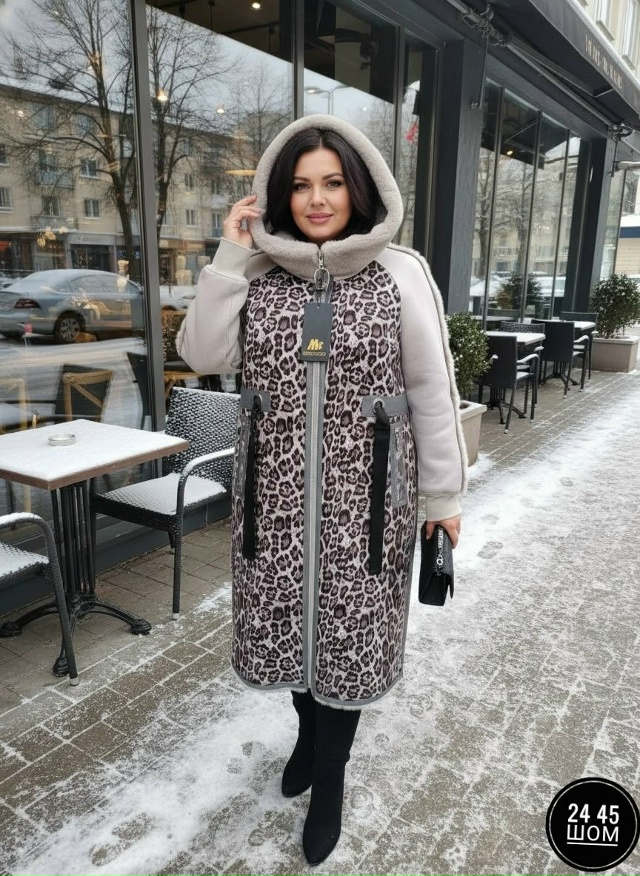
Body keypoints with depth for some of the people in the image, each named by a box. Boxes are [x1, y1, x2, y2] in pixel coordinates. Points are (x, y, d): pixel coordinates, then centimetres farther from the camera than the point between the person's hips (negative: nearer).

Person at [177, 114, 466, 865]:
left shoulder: (401, 273, -5)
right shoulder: (258, 272, 3)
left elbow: (431, 389, -3)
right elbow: (202, 356, -5)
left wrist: (444, 491, -1)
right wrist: (230, 257, -10)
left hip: (363, 492, -2)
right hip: (276, 489, 3)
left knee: (348, 628, 9)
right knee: (287, 620, 16)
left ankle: (331, 774, 35)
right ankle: (309, 731, 47)